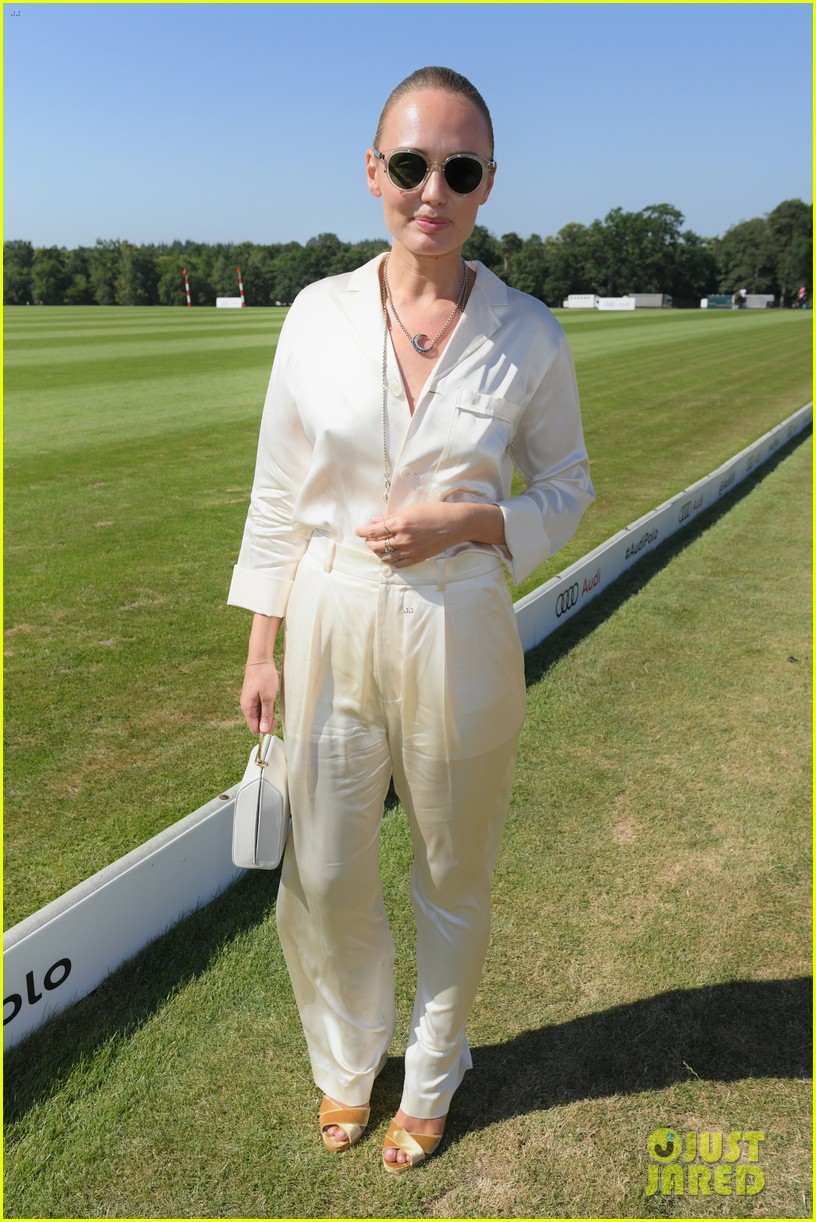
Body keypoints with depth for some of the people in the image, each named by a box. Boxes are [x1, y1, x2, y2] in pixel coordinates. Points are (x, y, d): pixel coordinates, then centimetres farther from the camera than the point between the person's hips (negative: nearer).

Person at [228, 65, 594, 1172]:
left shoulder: (529, 334, -5)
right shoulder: (319, 313, -2)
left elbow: (567, 489, 5)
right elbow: (279, 494, 3)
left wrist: (466, 519, -15)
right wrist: (261, 650, 4)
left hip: (458, 637, -1)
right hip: (331, 627, 2)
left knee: (453, 882, 16)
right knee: (325, 877, 14)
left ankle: (430, 1082, 46)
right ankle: (349, 1063, 47)